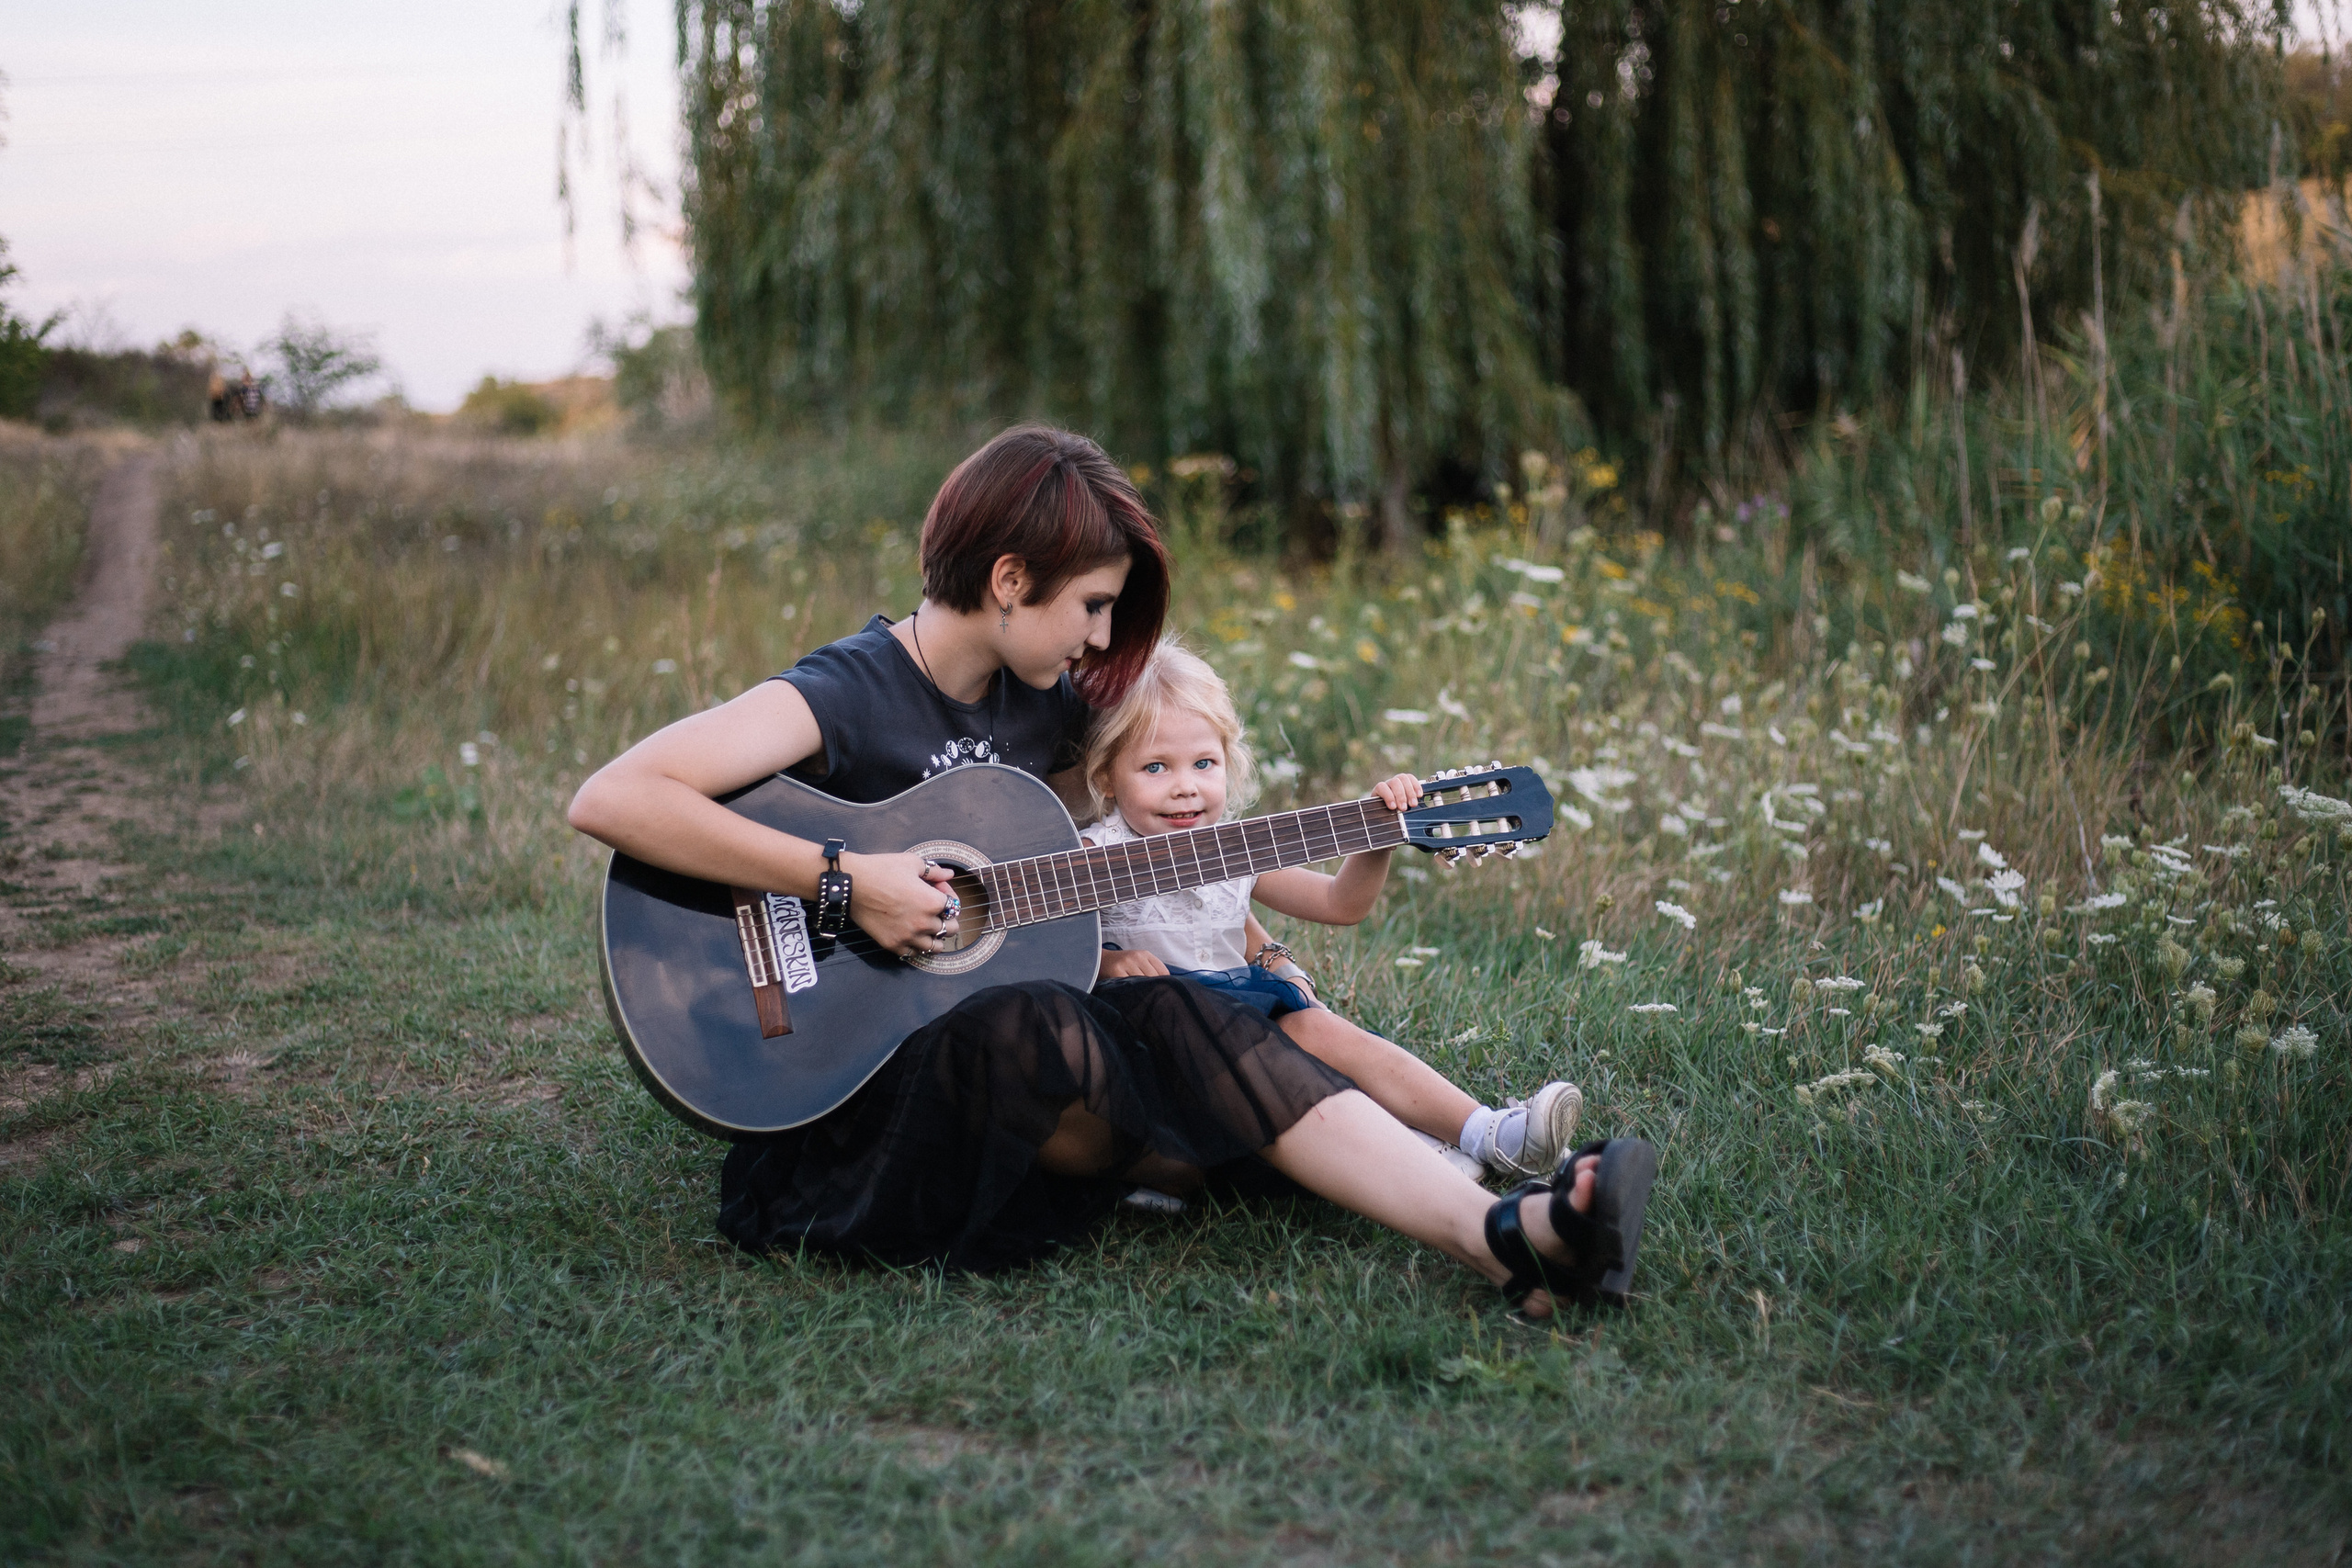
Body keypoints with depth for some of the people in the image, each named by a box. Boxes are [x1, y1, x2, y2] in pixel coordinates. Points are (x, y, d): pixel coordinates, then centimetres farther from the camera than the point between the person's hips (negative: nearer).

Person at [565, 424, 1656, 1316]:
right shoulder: (843, 696, -14)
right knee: (1026, 1027, -38)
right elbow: (609, 800, -28)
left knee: (1177, 1016, -24)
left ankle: (1501, 1233, -39)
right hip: (843, 1107, -6)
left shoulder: (1043, 706, 9)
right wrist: (844, 881, -27)